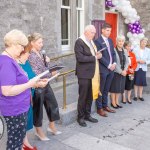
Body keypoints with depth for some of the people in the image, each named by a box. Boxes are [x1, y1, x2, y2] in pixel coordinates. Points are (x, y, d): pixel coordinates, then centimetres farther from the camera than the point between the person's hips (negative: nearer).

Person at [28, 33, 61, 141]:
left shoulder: (40, 54, 7)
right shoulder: (30, 56, -16)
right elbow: (34, 74, -19)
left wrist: (47, 62, -6)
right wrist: (50, 74, -14)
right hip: (37, 86, -8)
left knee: (53, 104, 14)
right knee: (38, 108, 7)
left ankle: (52, 126, 34)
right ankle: (39, 131, 25)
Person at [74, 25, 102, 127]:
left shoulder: (91, 42, 14)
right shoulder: (79, 42, -12)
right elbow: (80, 58, -20)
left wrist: (97, 55, 0)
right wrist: (94, 57, -16)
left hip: (92, 73, 8)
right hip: (84, 74, -7)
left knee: (90, 96, 14)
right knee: (83, 96, 3)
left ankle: (87, 115, 28)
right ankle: (80, 117, 17)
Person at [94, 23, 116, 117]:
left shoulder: (110, 40, 14)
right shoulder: (98, 41, -9)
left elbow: (113, 53, 15)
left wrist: (114, 63, -1)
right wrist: (108, 65, -14)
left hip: (111, 69, 7)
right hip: (103, 69, -7)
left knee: (106, 89, 15)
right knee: (100, 90, 3)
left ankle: (105, 106, 27)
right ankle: (99, 108, 13)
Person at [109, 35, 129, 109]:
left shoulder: (125, 51, 10)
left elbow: (127, 62, 9)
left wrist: (124, 70, -7)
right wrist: (120, 71, -15)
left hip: (123, 73, 6)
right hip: (115, 72, -6)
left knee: (120, 87, 11)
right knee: (114, 87, 1)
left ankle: (117, 102, 22)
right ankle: (113, 102, 13)